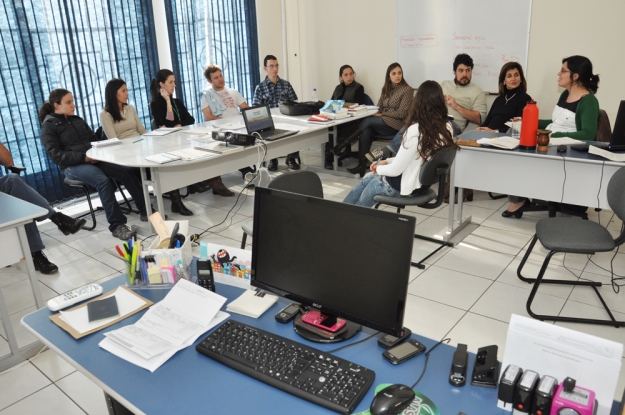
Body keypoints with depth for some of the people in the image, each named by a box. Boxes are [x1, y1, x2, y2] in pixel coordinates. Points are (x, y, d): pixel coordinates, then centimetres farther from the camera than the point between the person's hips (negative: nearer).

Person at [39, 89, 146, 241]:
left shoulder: (77, 120, 20)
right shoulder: (49, 125, 0)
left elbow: (94, 139, 24)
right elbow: (56, 155, -9)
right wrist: (84, 157, -20)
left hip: (93, 159, 6)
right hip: (72, 165, -6)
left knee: (127, 171, -19)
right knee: (103, 181, -35)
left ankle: (145, 210, -12)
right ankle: (116, 225, -31)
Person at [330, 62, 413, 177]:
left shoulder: (407, 90, -4)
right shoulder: (386, 89, 15)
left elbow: (402, 113, -11)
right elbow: (379, 107, 14)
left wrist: (382, 114, -12)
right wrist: (376, 113, -9)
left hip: (396, 124, -5)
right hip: (383, 122, 5)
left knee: (366, 121, -26)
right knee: (366, 131, -28)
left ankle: (344, 145, -19)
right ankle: (362, 166, -31)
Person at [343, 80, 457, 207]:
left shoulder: (415, 130, -29)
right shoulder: (447, 128, -6)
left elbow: (396, 170, -24)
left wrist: (379, 168, -1)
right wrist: (387, 161, 8)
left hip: (407, 186, -7)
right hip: (424, 182, 7)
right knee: (367, 179, 25)